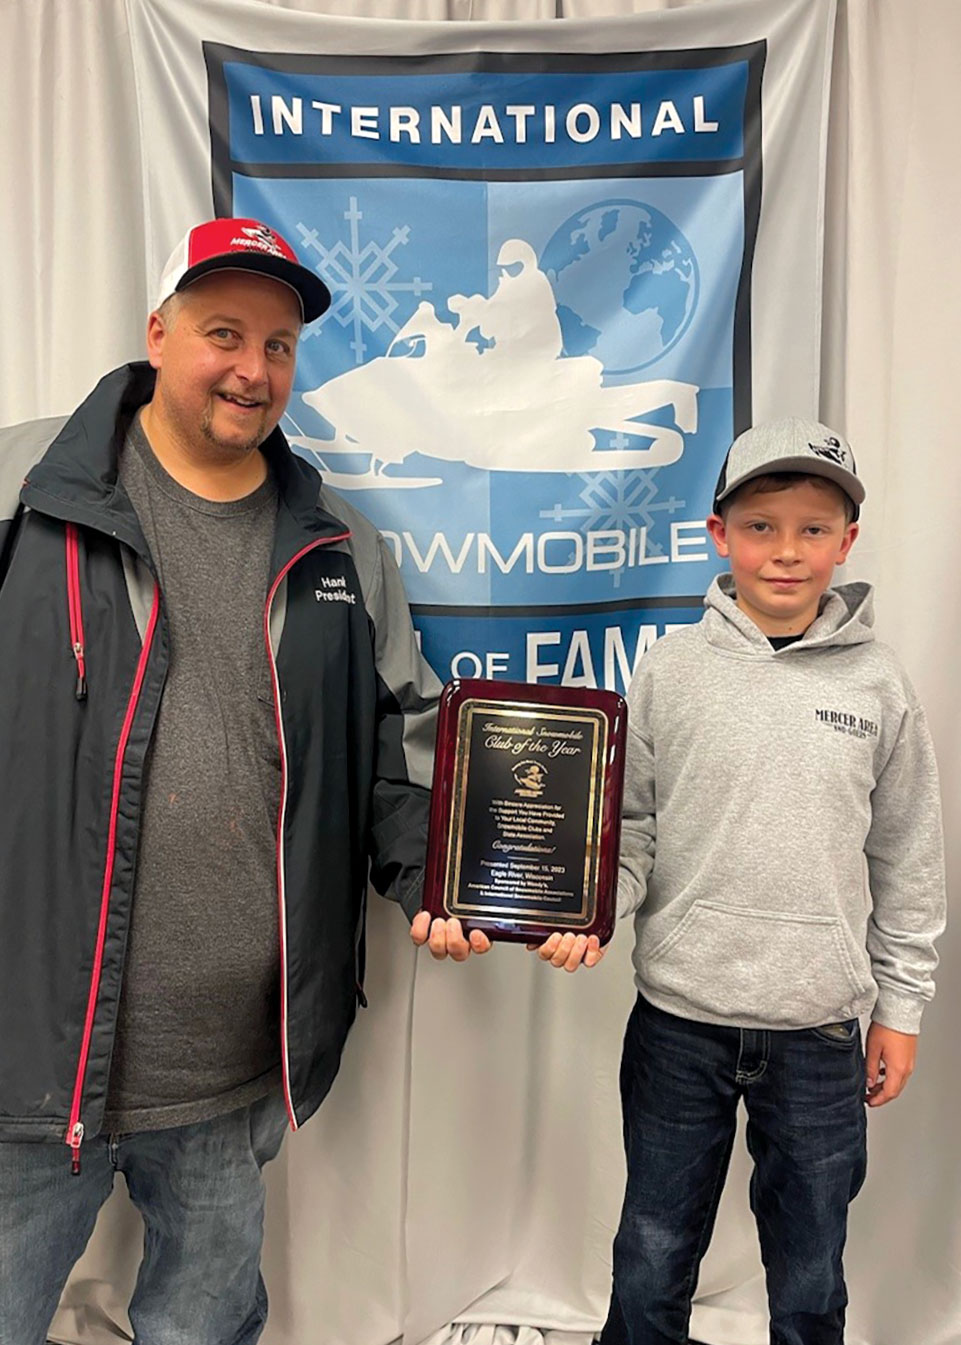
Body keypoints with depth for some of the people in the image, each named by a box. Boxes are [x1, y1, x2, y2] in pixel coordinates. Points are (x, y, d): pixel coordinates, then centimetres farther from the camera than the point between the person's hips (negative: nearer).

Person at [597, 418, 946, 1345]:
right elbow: (629, 825, -1)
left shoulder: (878, 686, -1)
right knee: (650, 1269, 17)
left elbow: (907, 861, 5)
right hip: (678, 1021, 0)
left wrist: (900, 1008, 8)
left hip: (822, 1029, 1)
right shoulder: (670, 669, -4)